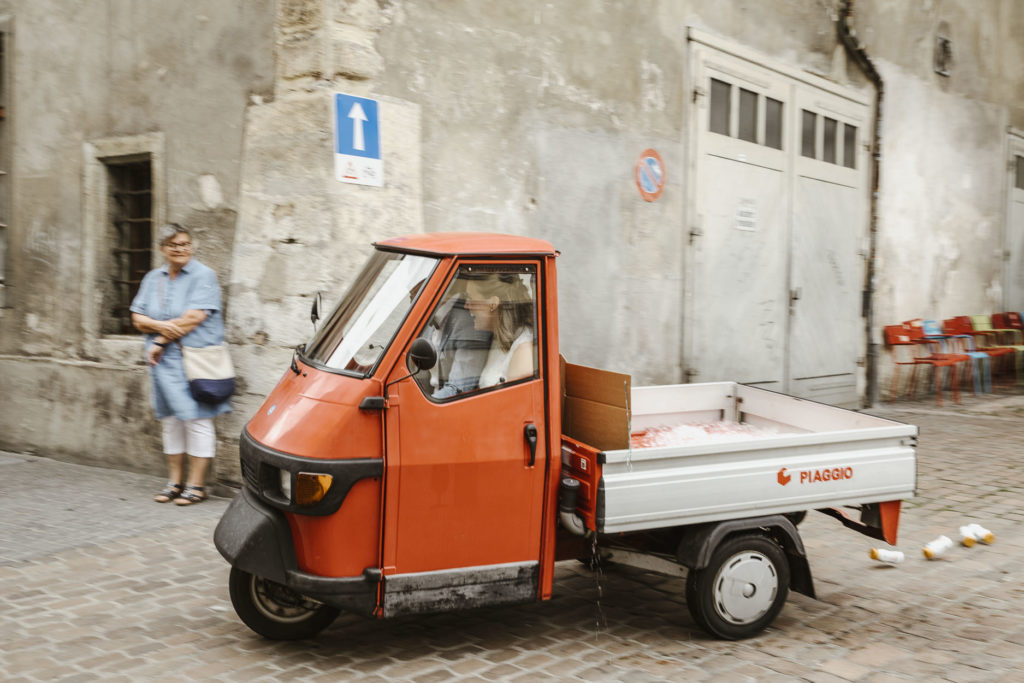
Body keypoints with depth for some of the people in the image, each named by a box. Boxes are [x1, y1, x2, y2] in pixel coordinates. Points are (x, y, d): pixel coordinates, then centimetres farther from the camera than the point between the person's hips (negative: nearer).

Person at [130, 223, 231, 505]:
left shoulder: (203, 276, -5)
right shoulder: (153, 278, 15)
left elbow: (193, 318, -15)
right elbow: (138, 318, 11)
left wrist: (161, 341, -11)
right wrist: (159, 326, -10)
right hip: (163, 361, 6)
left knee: (197, 421, -4)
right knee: (170, 422, 11)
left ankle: (196, 485, 3)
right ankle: (175, 481, 20)